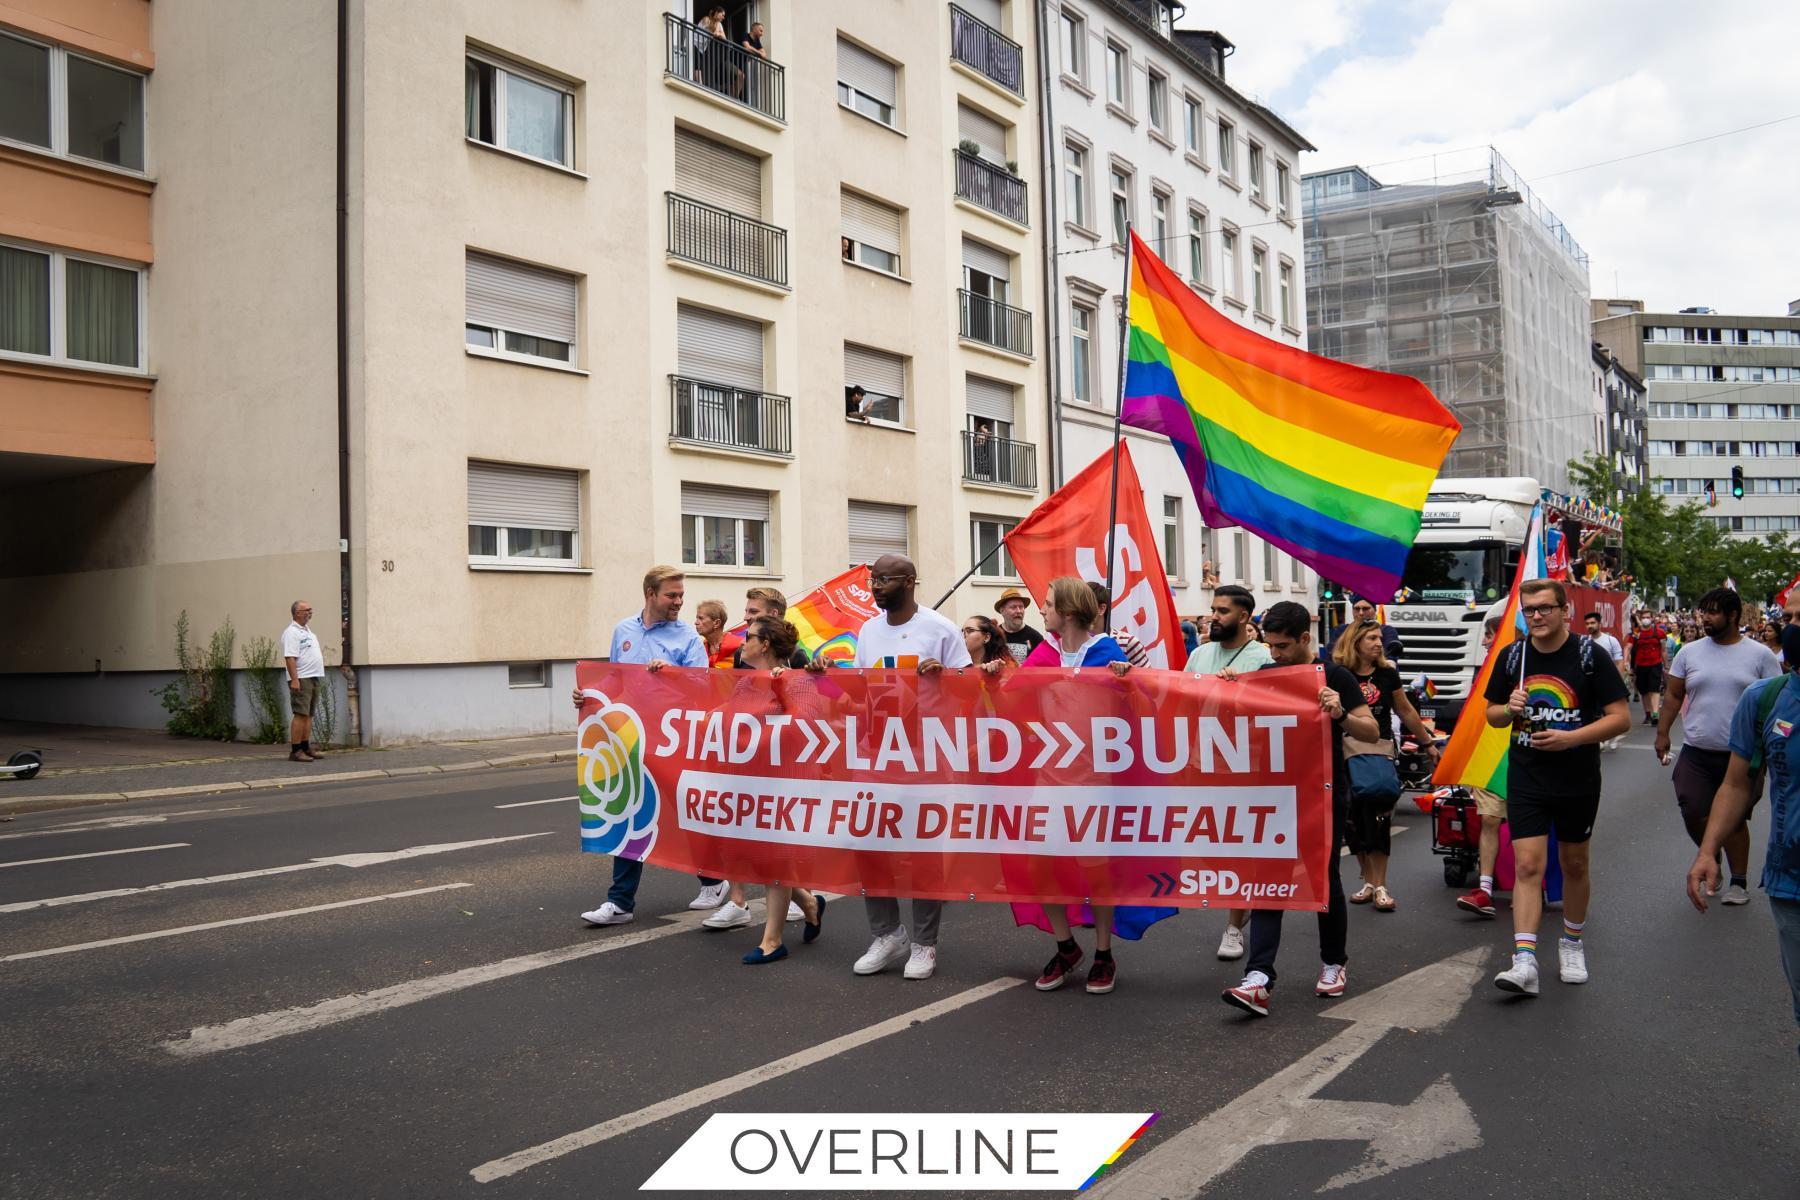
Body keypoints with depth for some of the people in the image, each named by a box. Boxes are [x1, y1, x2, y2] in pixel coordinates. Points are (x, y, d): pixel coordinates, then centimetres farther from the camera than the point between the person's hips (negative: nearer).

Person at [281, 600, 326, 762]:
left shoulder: (308, 632, 20)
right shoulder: (291, 632, -11)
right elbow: (290, 657, -19)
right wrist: (294, 680, -25)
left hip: (314, 678, 9)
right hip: (302, 679, -9)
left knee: (309, 715, 10)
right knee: (300, 715, -11)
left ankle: (306, 749, 13)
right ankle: (295, 751, -10)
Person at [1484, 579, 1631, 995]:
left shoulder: (1589, 655, -7)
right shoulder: (1512, 656, 3)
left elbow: (1621, 718, -9)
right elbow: (1491, 714, 12)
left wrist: (1571, 738, -21)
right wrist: (1509, 710, -11)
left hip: (1578, 779, -1)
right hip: (1526, 779, 1)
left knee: (1574, 865, 14)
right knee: (1528, 867, -8)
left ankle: (1572, 945, 33)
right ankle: (1524, 962, -13)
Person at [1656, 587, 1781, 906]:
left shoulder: (1760, 655, -3)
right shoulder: (1689, 652, 3)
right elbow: (1674, 696, 7)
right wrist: (1662, 733, 0)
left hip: (1741, 754, -2)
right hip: (1696, 751, 2)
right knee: (1693, 814, 2)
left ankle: (1738, 882, 20)